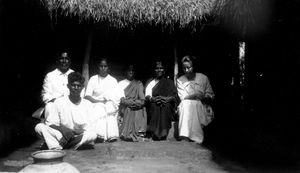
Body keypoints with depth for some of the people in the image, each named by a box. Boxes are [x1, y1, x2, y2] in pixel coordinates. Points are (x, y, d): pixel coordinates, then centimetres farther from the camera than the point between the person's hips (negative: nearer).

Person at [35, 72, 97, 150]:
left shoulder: (87, 104, 0)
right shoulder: (59, 102, 0)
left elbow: (88, 128, -5)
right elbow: (50, 123, -4)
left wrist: (80, 137, -26)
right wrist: (62, 128, -25)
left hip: (78, 138, 0)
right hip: (60, 136, 0)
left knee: (93, 135, -32)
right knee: (39, 127, -21)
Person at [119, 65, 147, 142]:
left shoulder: (139, 84, 18)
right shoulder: (121, 83, 16)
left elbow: (142, 99, 4)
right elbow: (120, 99, 1)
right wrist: (133, 102, -12)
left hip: (137, 108, 1)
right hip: (125, 108, -1)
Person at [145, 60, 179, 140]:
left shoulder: (169, 82, 17)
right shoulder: (151, 82, 20)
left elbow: (175, 96, 4)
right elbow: (147, 95, 4)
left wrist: (166, 99, -17)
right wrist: (153, 99, -19)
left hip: (167, 105, -1)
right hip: (154, 105, 1)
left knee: (166, 105, -34)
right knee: (154, 105, -33)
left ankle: (163, 133, -33)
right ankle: (155, 133, -32)